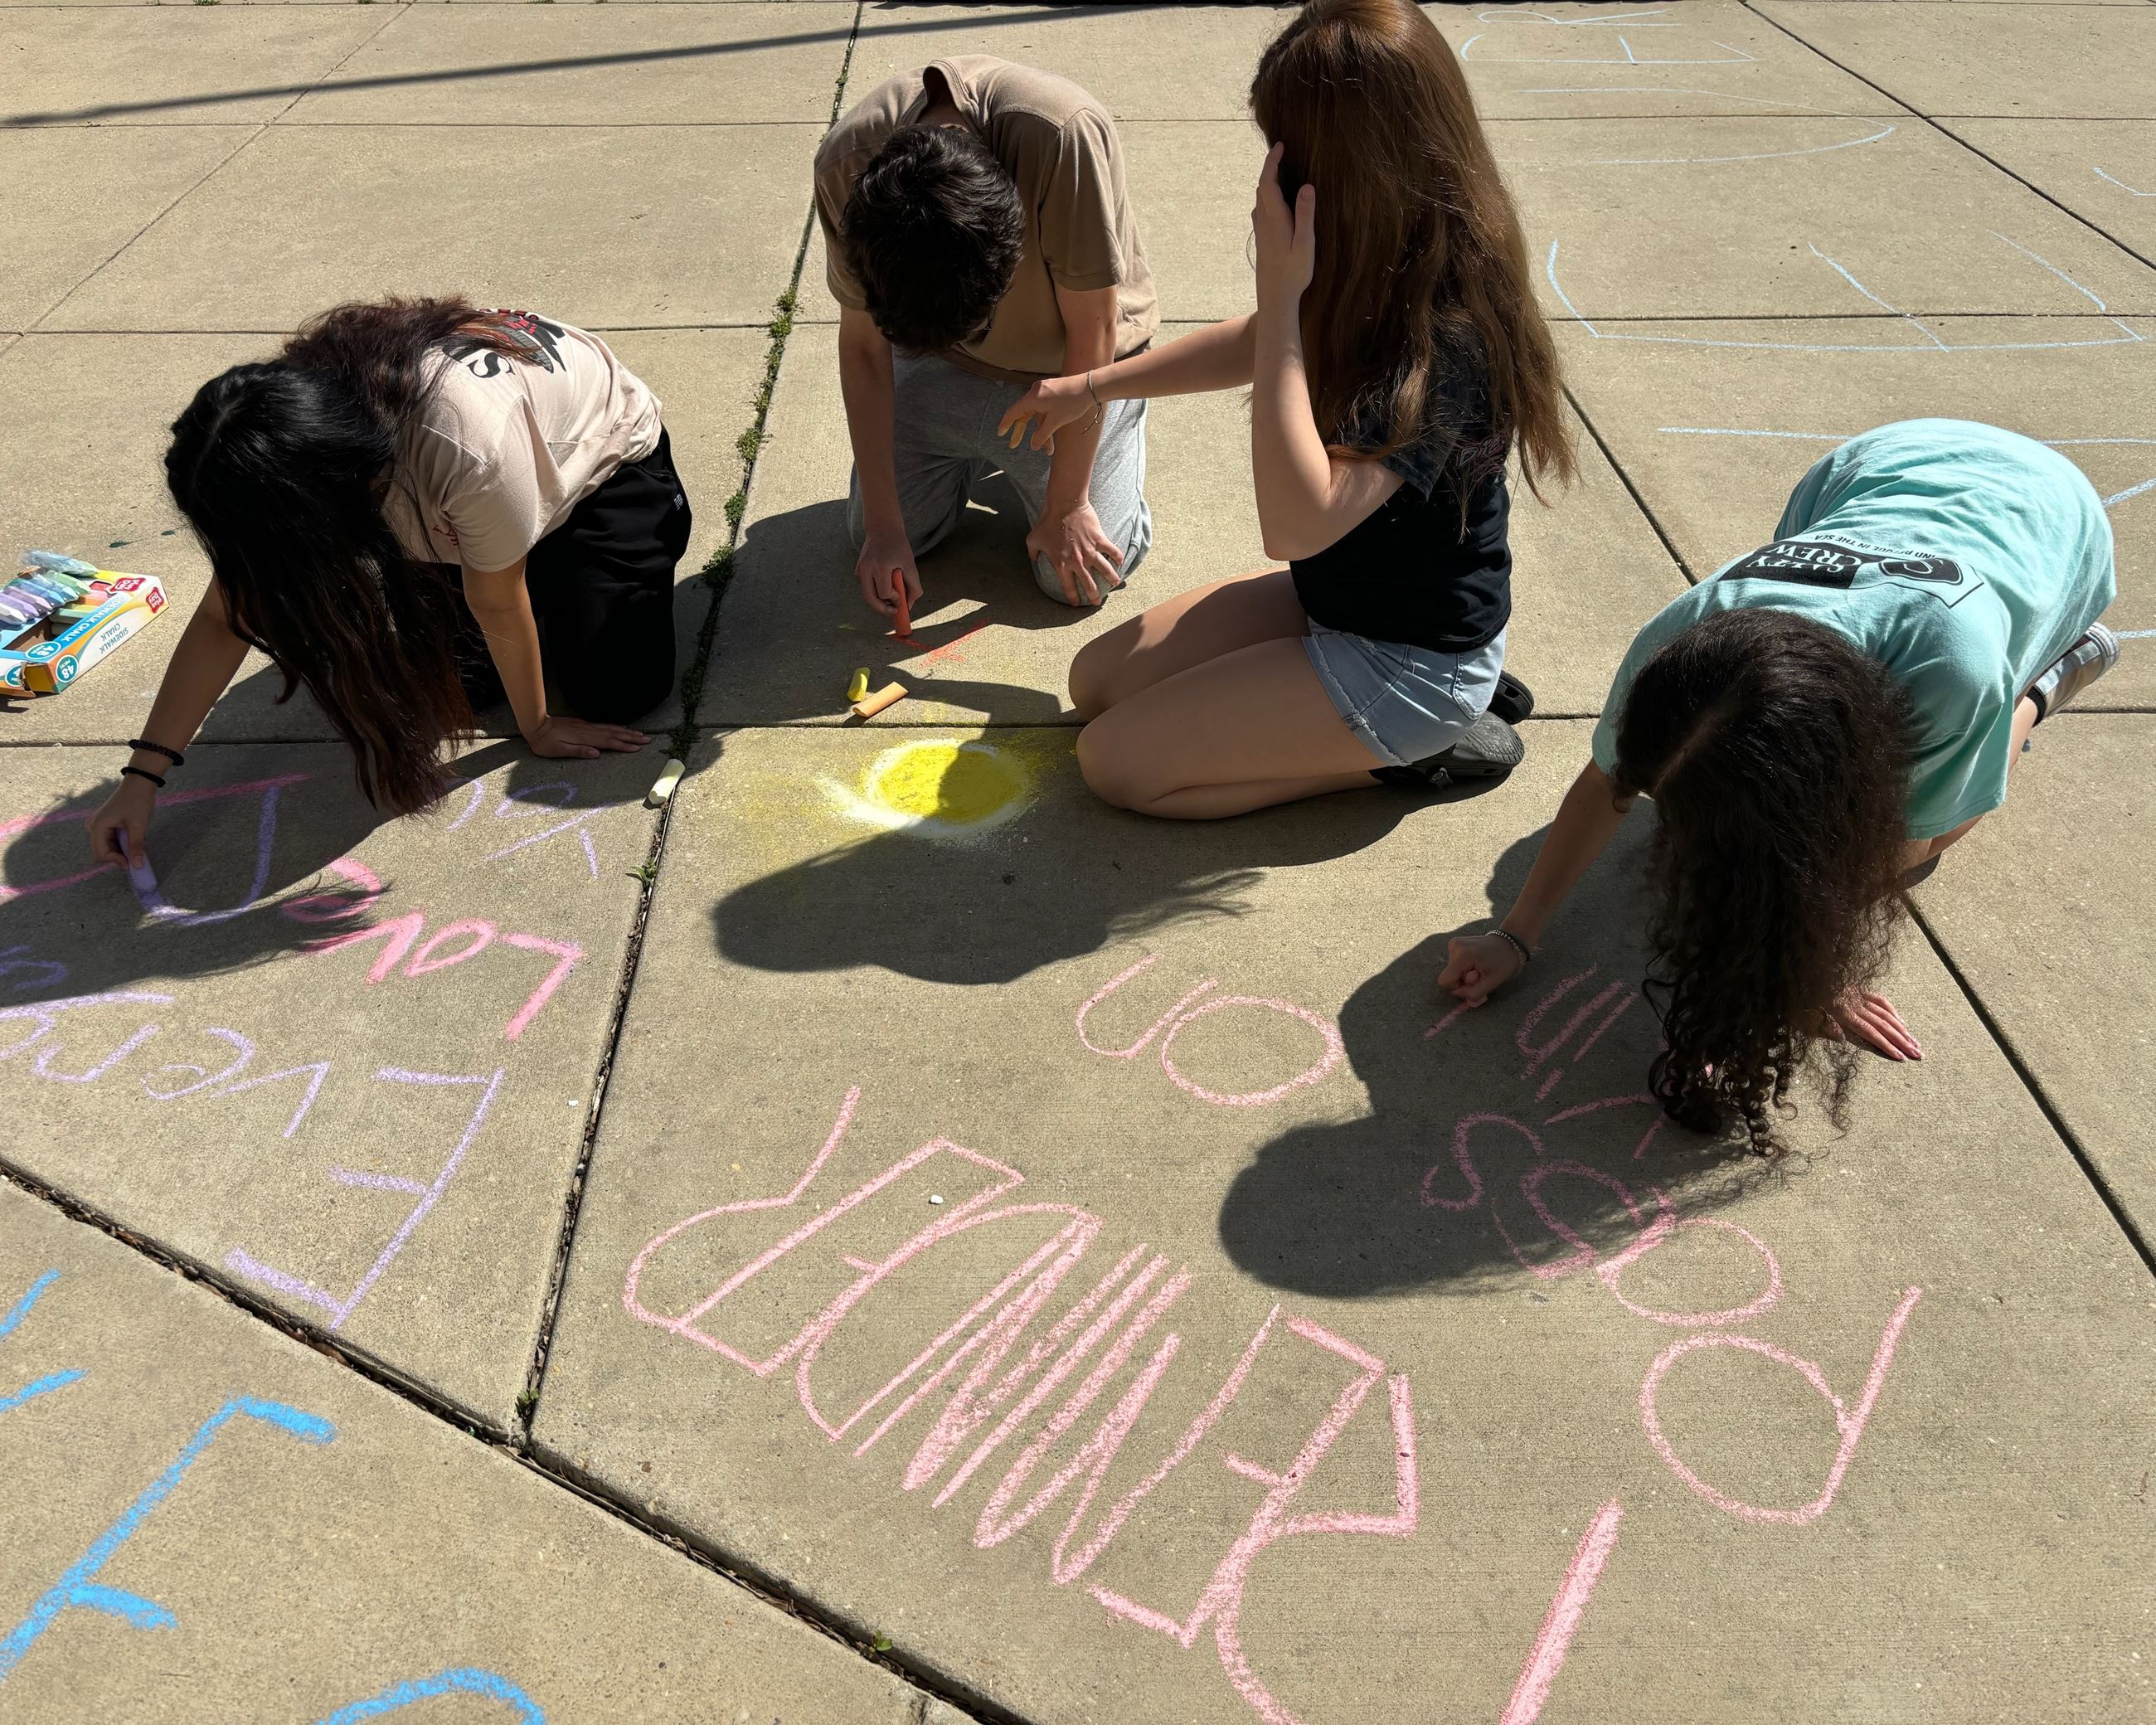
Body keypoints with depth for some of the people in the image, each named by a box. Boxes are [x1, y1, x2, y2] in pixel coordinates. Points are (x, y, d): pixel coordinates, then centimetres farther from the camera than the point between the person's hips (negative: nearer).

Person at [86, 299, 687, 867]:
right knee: (457, 680, -8)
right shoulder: (295, 420, -26)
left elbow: (498, 605, -28)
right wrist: (142, 776, -17)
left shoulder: (472, 450, -47)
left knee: (617, 693, -15)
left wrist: (538, 726, -12)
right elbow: (225, 615, -17)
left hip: (606, 463, -5)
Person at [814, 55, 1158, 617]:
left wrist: (1064, 507, -20)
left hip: (1073, 363, -3)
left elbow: (1093, 331, -28)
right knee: (870, 538, 1)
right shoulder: (845, 164, -28)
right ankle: (995, 454, 27)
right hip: (939, 359, 3)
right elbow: (863, 345, -15)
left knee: (1080, 578, -10)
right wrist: (883, 528, -15)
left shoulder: (1064, 134, -40)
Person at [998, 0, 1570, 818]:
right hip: (1332, 593, 9)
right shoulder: (1385, 271, -4)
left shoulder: (1446, 334, -31)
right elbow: (1254, 347, 16)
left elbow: (1296, 524, -38)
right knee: (1097, 680, 9)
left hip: (1409, 659, -9)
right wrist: (1089, 387, 19)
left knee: (1117, 759, -11)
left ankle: (1420, 749, 0)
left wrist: (1281, 293, -35)